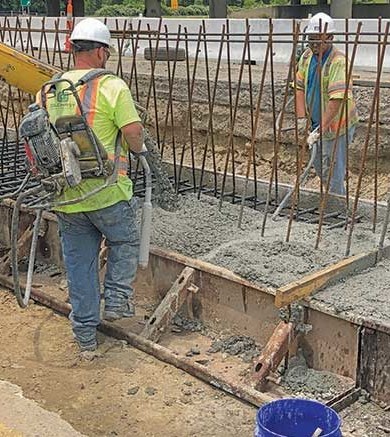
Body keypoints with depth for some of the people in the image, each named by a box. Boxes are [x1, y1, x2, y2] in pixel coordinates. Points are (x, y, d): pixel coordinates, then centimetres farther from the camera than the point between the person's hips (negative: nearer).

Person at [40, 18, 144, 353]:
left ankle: (85, 331, 24)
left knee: (78, 262, 15)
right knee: (125, 242, 23)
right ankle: (117, 299, 18)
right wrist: (139, 149, 5)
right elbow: (134, 133, -18)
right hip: (107, 192, -5)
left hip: (65, 196, 5)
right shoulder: (112, 86, -11)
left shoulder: (50, 90, 7)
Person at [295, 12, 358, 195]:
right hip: (317, 123, 8)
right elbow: (299, 87, 2)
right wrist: (302, 118, -11)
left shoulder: (338, 62, -24)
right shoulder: (307, 56, 1)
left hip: (337, 125, -8)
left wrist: (320, 129, -36)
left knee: (333, 173, -1)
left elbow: (337, 100, -32)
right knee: (319, 166, 22)